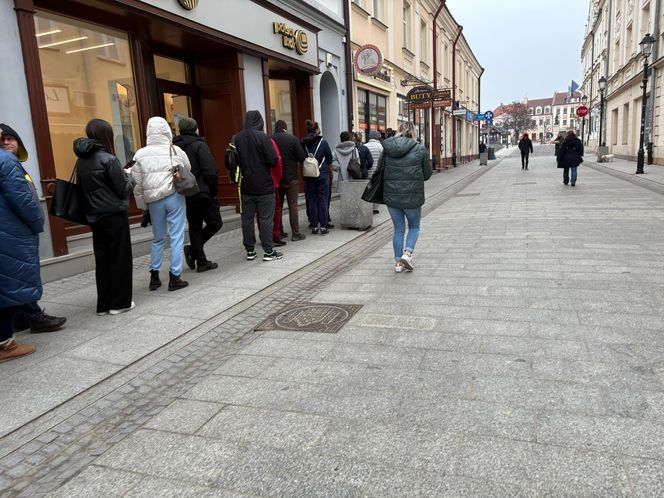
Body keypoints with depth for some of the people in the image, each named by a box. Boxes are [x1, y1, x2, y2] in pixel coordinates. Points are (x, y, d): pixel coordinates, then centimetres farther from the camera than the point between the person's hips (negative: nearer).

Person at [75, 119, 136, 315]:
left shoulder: (81, 161, 7)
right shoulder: (108, 159, -14)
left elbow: (83, 188, 14)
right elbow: (124, 190, -11)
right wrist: (131, 177, 7)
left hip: (95, 217, 7)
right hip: (114, 215, -6)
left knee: (102, 259, 10)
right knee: (119, 258, 3)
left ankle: (104, 304, 15)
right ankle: (119, 302, 8)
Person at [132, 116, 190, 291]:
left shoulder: (140, 154, 0)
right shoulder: (175, 151, -5)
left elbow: (137, 184, 2)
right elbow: (188, 169, 8)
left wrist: (142, 203, 12)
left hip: (154, 200, 3)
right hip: (174, 197, -3)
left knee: (158, 238, 15)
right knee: (176, 237, 2)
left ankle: (154, 276, 20)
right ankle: (174, 277, 3)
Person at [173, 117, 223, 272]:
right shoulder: (199, 145, -9)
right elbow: (210, 172, -17)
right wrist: (214, 192, -7)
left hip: (184, 195, 7)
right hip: (202, 194, -7)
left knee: (194, 227, 13)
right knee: (215, 223, 7)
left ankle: (201, 261, 13)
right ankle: (193, 249, -4)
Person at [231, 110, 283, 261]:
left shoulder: (235, 139, 3)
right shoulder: (263, 137, -12)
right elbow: (273, 160, -15)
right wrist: (263, 163, 5)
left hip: (246, 186, 4)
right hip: (264, 186, -4)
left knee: (247, 218, 10)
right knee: (266, 218, 1)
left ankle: (249, 250, 16)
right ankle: (268, 251, 4)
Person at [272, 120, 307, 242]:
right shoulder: (292, 139, -8)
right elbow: (302, 157, -8)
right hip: (291, 179, -3)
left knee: (277, 205, 13)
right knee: (293, 205, 1)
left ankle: (278, 232, 19)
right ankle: (296, 233, 1)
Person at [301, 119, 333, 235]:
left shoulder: (303, 144, -1)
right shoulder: (322, 142, -5)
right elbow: (330, 159, 0)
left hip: (308, 176, 2)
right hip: (322, 175, -2)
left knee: (312, 201, 8)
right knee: (323, 200, 3)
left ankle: (314, 226, 11)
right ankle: (323, 226, 4)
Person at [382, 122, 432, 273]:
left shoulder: (387, 149, 0)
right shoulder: (420, 149, -6)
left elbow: (380, 171, 5)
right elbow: (427, 174, 1)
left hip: (391, 195, 2)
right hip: (413, 196, -2)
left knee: (398, 229, 14)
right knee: (414, 227, 18)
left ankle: (398, 262, 16)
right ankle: (407, 253, -3)